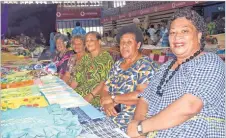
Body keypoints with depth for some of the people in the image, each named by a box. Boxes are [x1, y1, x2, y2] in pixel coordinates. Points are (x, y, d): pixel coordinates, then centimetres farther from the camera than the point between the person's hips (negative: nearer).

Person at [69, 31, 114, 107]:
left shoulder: (106, 57, -7)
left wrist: (91, 95, -22)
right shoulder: (86, 57, 14)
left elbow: (105, 81, -16)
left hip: (97, 96, -6)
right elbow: (77, 77, 11)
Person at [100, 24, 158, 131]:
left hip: (131, 119, -6)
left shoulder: (146, 65, -8)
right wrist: (106, 103, -12)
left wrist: (112, 98, -14)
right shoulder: (117, 64, 13)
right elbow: (105, 89, 10)